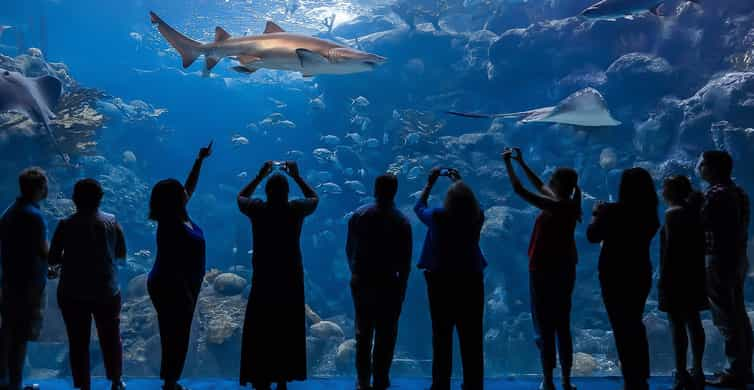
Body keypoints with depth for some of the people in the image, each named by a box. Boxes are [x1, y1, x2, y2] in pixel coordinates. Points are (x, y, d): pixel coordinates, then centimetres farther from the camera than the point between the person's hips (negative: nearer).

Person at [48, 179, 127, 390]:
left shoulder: (66, 225, -10)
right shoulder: (111, 222, -6)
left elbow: (52, 259, -6)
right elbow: (121, 254, 3)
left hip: (72, 294, -1)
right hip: (106, 292, 1)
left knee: (78, 342, 10)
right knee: (111, 338, 18)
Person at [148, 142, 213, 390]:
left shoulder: (178, 214, 1)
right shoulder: (170, 228, -25)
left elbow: (191, 186, 15)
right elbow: (172, 268, -25)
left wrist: (200, 160, 13)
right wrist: (187, 295, -22)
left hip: (177, 287, 10)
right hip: (172, 289, -10)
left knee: (176, 336, 17)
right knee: (175, 337, 1)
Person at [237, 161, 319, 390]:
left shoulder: (257, 209, -8)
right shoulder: (296, 210, -8)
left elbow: (241, 197, 15)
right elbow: (314, 198, 14)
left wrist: (260, 176, 18)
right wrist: (296, 176, 18)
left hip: (263, 280, -1)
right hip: (291, 281, 1)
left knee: (260, 333, 5)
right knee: (287, 333, 11)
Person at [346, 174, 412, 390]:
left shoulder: (358, 215, -2)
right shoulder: (401, 222, -9)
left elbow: (349, 250, 4)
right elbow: (405, 260, -7)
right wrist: (402, 288, 1)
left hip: (361, 281, 3)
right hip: (388, 284, -3)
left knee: (363, 333, 13)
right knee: (386, 334, 6)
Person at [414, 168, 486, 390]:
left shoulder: (438, 217, -14)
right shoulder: (477, 218, -8)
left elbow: (419, 207, 7)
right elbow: (468, 204, 15)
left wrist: (430, 183, 19)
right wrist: (458, 182, 26)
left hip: (441, 281, -1)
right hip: (471, 280, 2)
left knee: (442, 337, 7)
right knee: (472, 337, 8)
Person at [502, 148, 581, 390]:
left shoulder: (556, 207, -20)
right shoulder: (568, 204, 4)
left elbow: (520, 191, -20)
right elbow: (541, 187, 18)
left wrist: (508, 164, -10)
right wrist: (521, 163, 21)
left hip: (545, 271, -8)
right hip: (564, 270, 9)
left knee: (545, 327, -1)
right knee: (562, 326, 14)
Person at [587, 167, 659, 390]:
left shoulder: (613, 212, -19)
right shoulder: (649, 214, -3)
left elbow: (592, 236, -5)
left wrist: (596, 215, 11)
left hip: (615, 277, -5)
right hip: (640, 275, 6)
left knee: (622, 328, 4)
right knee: (635, 326, 20)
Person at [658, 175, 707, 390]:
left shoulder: (673, 213, -14)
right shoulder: (694, 210, 8)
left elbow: (670, 248, -17)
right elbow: (699, 243, 11)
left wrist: (664, 277, -14)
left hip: (676, 276, -8)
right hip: (694, 274, 8)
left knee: (677, 324, -4)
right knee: (693, 321, 13)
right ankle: (697, 371, 20)